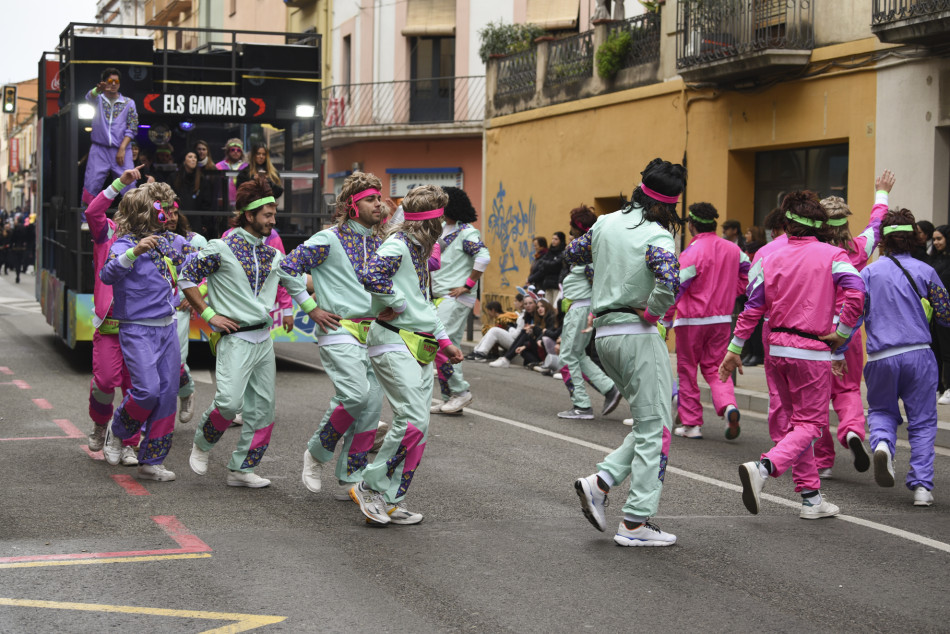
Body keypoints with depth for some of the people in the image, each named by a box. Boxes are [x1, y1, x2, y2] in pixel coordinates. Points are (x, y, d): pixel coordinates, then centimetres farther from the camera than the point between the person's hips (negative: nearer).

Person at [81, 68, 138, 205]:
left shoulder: (128, 103, 10)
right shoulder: (98, 99, 9)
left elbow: (132, 129, 4)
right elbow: (89, 97, -16)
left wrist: (122, 149, -8)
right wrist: (98, 90, -41)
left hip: (121, 151, 0)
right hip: (99, 149, 0)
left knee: (129, 186, -7)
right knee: (91, 186, -5)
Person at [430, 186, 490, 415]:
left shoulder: (466, 232, -11)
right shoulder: (442, 229, 15)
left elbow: (483, 257, -23)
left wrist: (468, 285, -20)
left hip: (457, 298, -9)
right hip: (442, 297, 9)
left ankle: (460, 391, -8)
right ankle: (449, 398, 16)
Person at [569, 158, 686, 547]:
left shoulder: (607, 223, 7)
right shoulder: (657, 238, -13)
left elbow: (573, 254, 23)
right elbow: (669, 283, -31)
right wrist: (651, 313, -15)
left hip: (604, 334, 7)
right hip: (637, 336, -7)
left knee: (648, 423, 17)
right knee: (655, 429, 0)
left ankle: (600, 483, 2)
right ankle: (636, 524, -2)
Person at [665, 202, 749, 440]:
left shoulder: (692, 252, -16)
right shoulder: (733, 250, 3)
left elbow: (677, 287, -16)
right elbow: (748, 274, 10)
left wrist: (666, 319, -7)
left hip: (692, 320, -5)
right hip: (722, 319, 5)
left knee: (687, 370, 8)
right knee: (714, 367, 13)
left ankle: (691, 424, 10)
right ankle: (728, 405, -14)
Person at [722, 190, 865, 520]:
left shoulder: (770, 259, 3)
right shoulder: (833, 256, -5)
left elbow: (753, 307, 2)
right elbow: (855, 294, -20)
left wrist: (734, 349, 8)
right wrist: (841, 332, -9)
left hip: (777, 348, 4)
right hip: (813, 351, -4)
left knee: (794, 420, 15)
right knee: (809, 424, 0)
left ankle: (811, 498, 16)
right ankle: (763, 468, -25)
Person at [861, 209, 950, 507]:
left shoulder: (869, 272, 4)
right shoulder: (925, 271, 2)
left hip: (881, 357, 1)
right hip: (918, 355, -1)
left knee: (882, 410, 20)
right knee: (922, 421, 8)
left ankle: (882, 443, -13)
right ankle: (922, 485, 1)